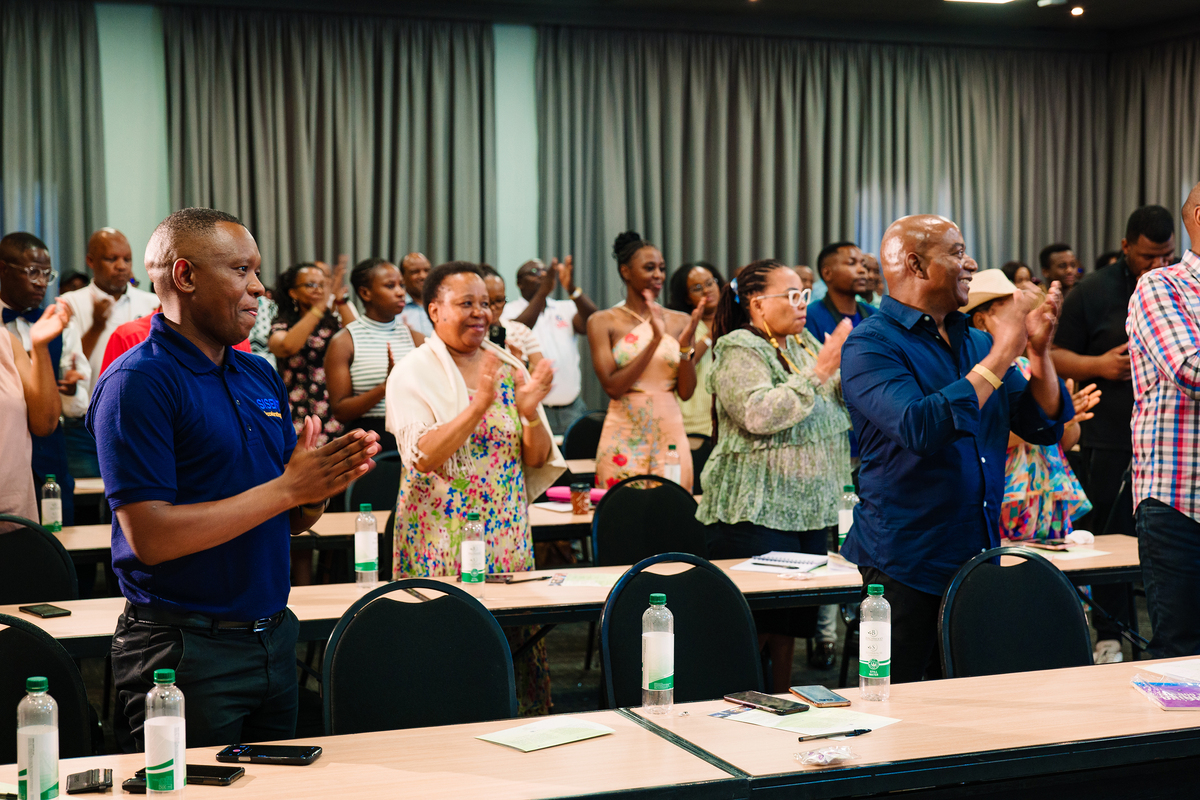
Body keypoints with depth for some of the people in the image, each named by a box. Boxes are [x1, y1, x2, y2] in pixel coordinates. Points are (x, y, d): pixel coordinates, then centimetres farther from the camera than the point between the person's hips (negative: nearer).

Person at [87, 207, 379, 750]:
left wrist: (317, 488, -9)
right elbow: (151, 536, -21)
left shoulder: (260, 375, 11)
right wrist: (286, 487, -19)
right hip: (184, 652, -7)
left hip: (273, 637, 8)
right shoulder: (138, 382, -13)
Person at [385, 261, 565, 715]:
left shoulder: (509, 367, 9)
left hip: (508, 537, 4)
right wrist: (479, 405, -26)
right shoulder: (413, 373, -3)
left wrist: (531, 413, -12)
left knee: (519, 641, 4)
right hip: (442, 540, -4)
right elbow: (421, 459, -18)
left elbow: (538, 462, 7)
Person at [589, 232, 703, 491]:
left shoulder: (679, 321, 7)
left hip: (670, 434, 2)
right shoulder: (603, 322, 0)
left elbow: (686, 391, 4)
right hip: (624, 437, -2)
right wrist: (654, 340, -16)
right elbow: (612, 387, -11)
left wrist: (685, 345, -12)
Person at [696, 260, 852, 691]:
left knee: (790, 622, 10)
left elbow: (842, 404, 20)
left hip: (808, 510, 8)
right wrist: (819, 370, -21)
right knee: (755, 626, -8)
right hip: (755, 512, -8)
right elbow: (759, 415, -23)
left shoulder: (804, 342, 16)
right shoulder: (739, 349, -9)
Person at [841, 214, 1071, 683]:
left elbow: (1045, 427, 11)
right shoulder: (870, 345, -10)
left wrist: (1039, 351, -5)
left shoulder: (975, 341, 13)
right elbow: (921, 429, -27)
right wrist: (1000, 356, -19)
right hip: (905, 567, -6)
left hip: (979, 557, 7)